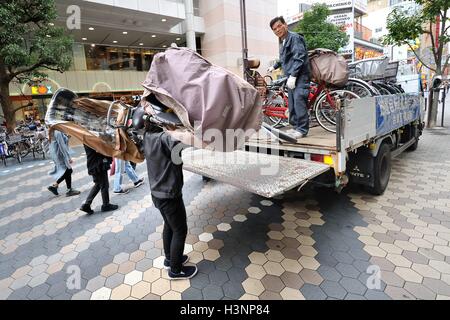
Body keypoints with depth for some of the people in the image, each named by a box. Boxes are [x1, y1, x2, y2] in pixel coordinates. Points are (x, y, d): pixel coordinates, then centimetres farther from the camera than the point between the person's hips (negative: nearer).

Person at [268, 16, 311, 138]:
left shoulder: (294, 38, -7)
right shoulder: (283, 42, 22)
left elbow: (299, 58, -18)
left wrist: (293, 76, -24)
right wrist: (274, 67, 48)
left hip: (300, 76, -10)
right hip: (291, 76, 10)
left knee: (299, 101, -17)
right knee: (292, 104, 9)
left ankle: (302, 129, -13)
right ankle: (295, 126, 17)